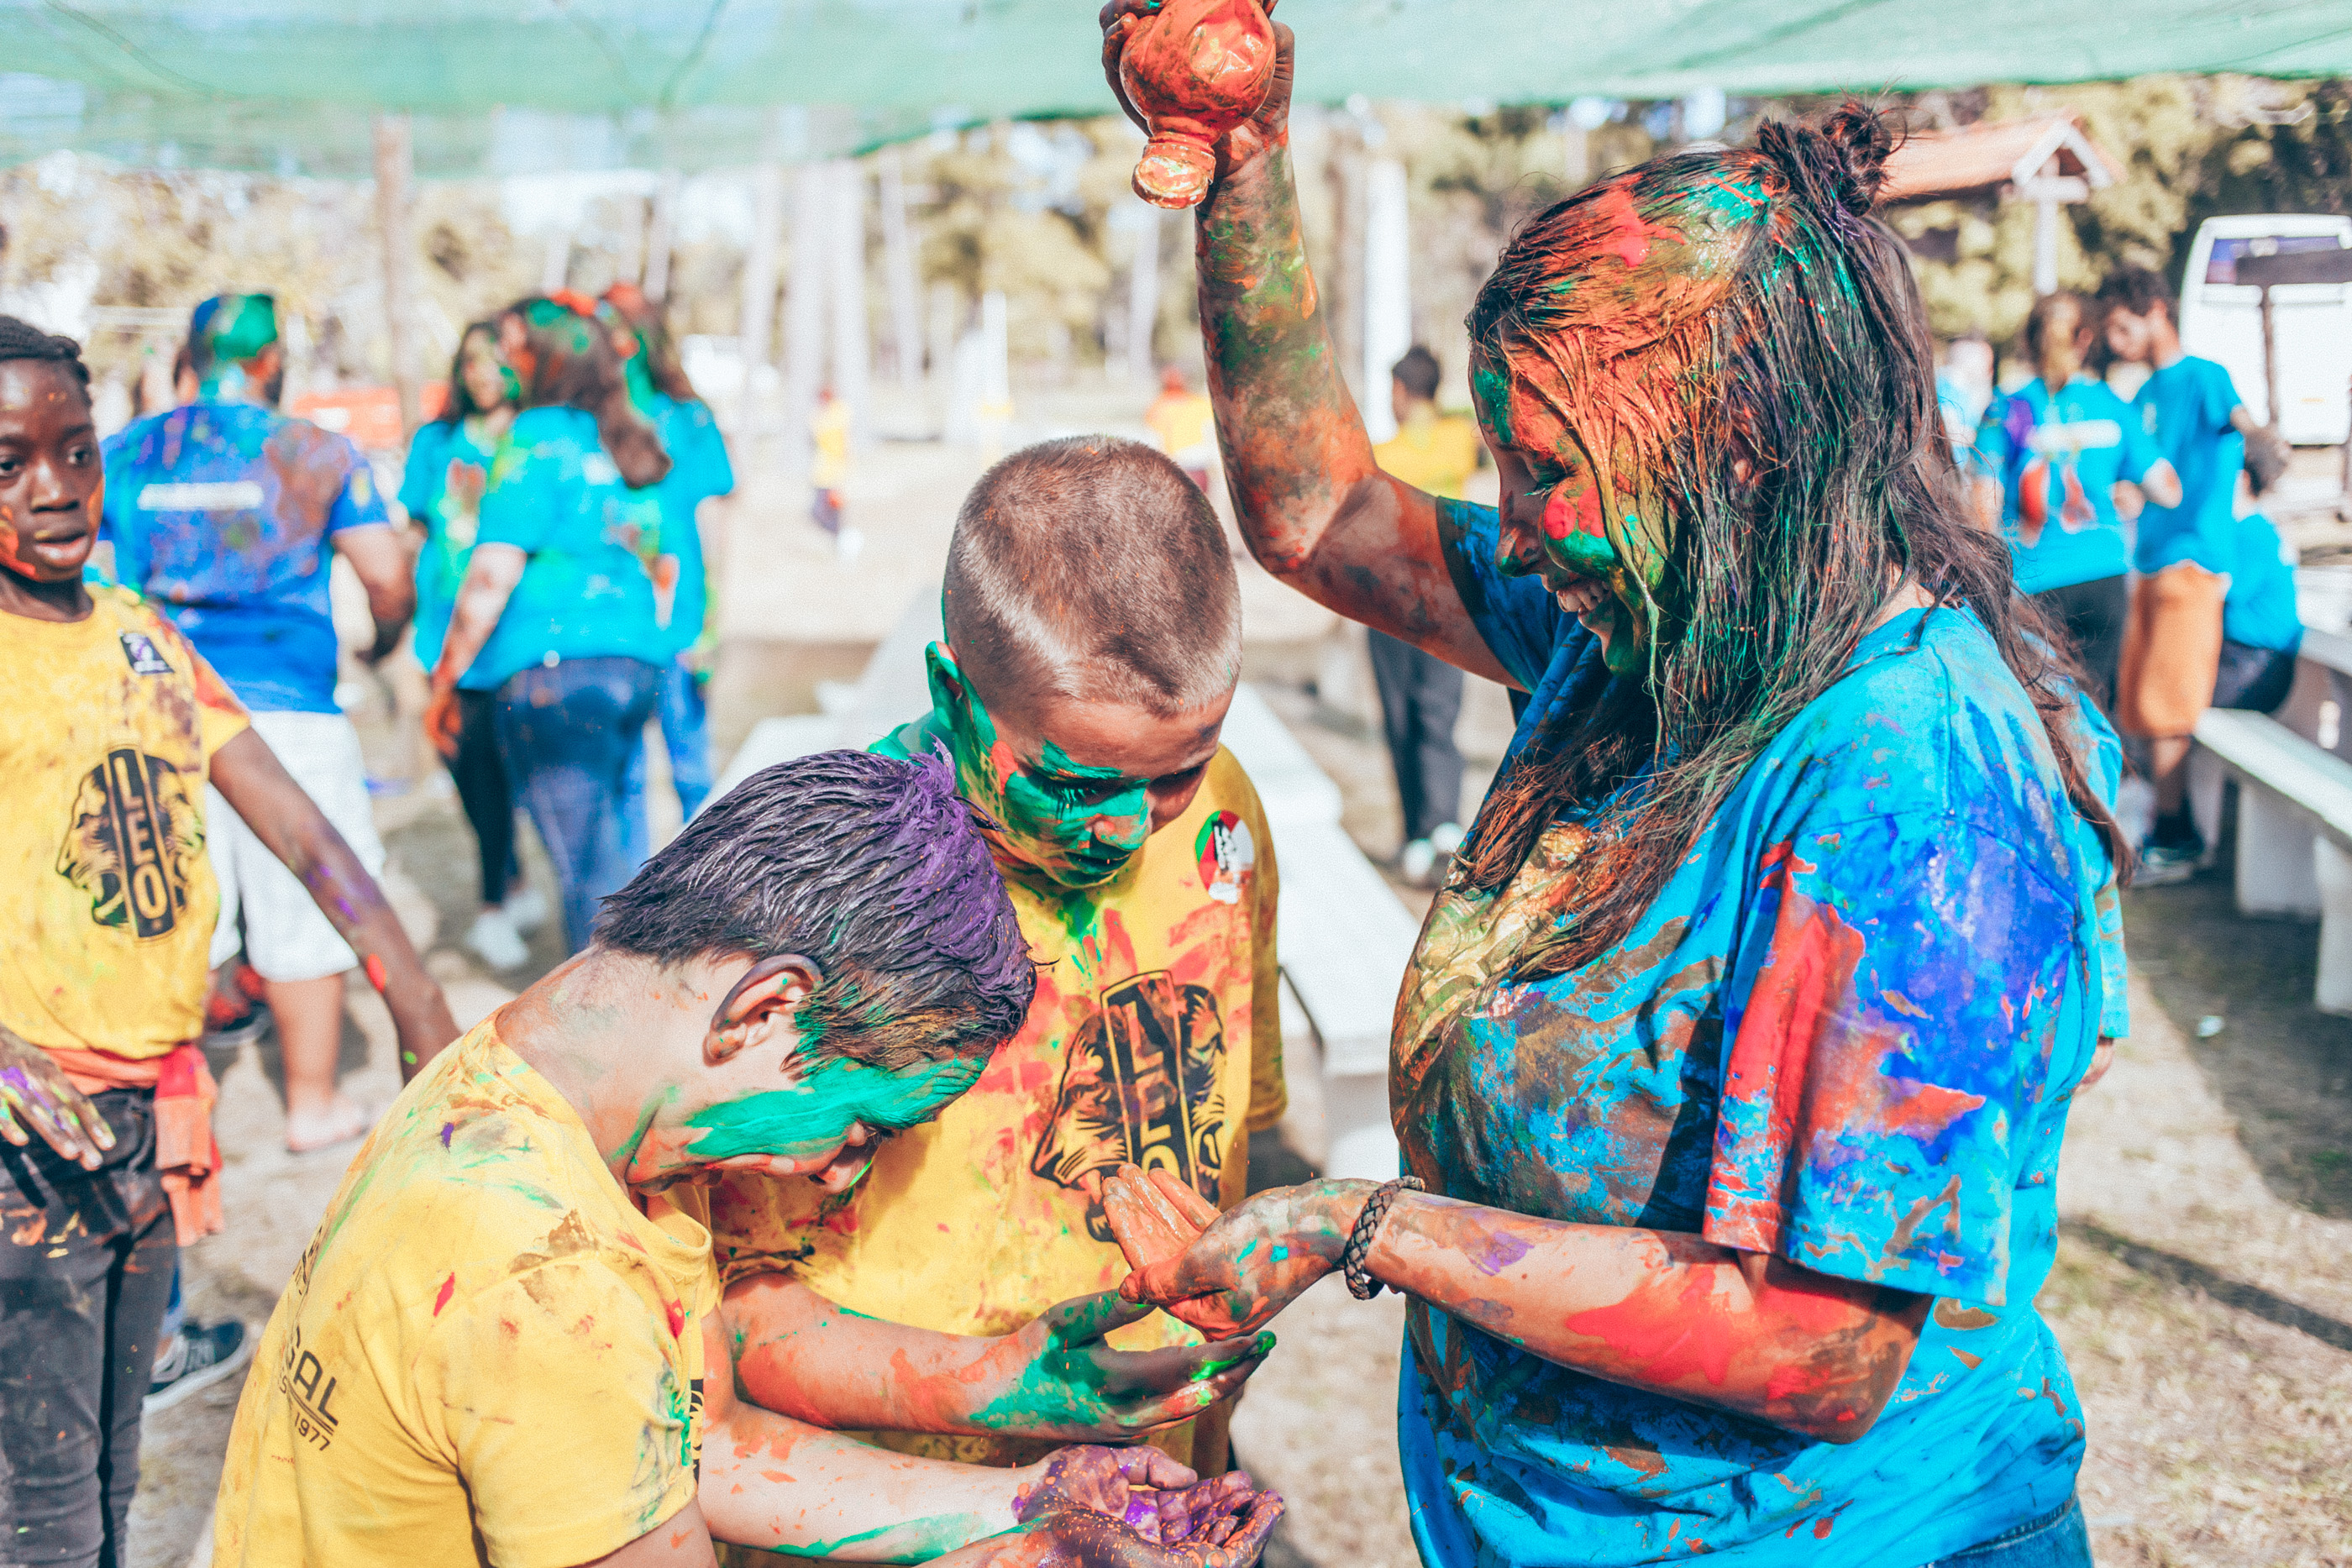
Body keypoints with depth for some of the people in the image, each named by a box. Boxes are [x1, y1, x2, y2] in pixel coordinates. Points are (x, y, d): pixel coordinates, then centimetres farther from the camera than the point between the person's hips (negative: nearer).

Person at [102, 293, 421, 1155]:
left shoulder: (124, 453, 9)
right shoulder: (317, 452, 2)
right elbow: (389, 577, -1)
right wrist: (384, 643, 19)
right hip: (284, 705, -3)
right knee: (302, 908, 7)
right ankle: (313, 1101, 16)